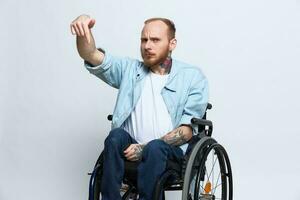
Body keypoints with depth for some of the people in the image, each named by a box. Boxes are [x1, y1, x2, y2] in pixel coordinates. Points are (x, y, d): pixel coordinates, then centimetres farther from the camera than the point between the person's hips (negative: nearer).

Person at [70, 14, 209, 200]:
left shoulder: (193, 77, 4)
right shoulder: (129, 69, 11)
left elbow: (188, 129, -4)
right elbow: (91, 56, -4)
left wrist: (146, 148, -15)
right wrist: (85, 31, -27)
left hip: (171, 151, -2)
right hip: (132, 148, 2)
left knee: (155, 147, -34)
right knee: (116, 136, -29)